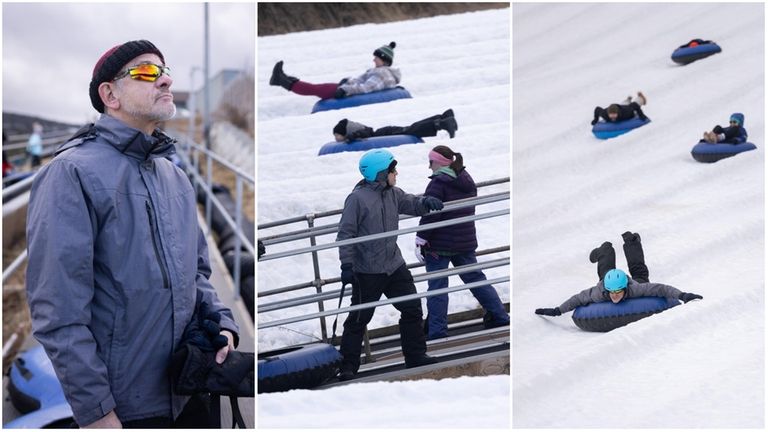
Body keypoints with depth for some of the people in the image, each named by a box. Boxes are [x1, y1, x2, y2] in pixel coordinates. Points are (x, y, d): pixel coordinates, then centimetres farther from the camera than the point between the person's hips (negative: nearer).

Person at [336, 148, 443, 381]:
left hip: (395, 265, 7)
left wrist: (426, 202, -12)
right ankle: (348, 366, 12)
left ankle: (415, 355, 22)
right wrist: (346, 265, -19)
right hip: (367, 271, -7)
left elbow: (411, 204, 12)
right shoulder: (358, 198, -15)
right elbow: (346, 233, -15)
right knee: (359, 318, 2)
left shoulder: (393, 194, 5)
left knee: (412, 309, 9)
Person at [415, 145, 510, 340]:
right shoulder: (467, 180, 10)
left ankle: (436, 330, 0)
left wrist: (420, 240, -14)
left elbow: (430, 214, -20)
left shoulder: (438, 183, -15)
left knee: (437, 286, -1)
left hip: (440, 244, -7)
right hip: (466, 242, 7)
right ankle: (499, 316, 20)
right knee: (475, 278, 17)